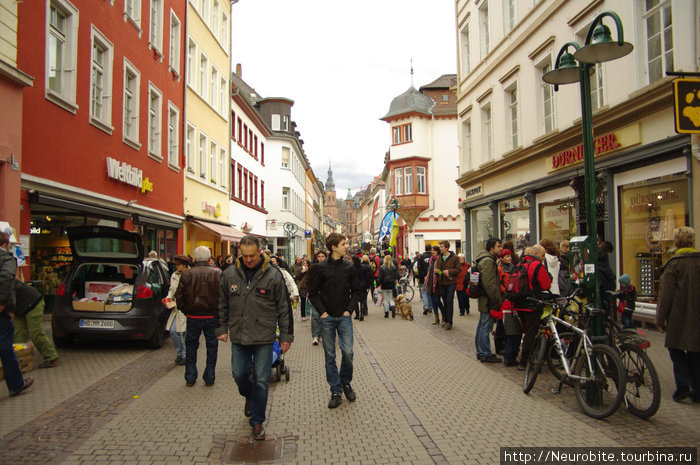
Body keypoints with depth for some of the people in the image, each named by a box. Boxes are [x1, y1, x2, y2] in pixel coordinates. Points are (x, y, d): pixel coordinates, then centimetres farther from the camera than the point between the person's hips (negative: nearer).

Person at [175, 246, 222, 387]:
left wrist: (185, 311, 12)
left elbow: (179, 297, -2)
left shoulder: (186, 274, -6)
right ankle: (209, 378, 18)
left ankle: (190, 378, 22)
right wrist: (218, 312, 4)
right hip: (212, 317, -1)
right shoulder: (218, 273, -9)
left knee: (191, 347, 16)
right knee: (212, 347, 12)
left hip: (193, 317, 1)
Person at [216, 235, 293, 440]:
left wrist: (286, 336, -1)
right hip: (238, 337, 3)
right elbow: (221, 304, 13)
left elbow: (284, 308, -2)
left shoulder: (273, 275, -7)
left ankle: (257, 421, 19)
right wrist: (222, 328, 10)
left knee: (261, 381, 1)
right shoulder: (229, 274, 1)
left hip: (264, 338, -3)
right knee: (239, 375, 13)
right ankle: (249, 396, 46)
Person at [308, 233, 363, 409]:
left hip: (344, 317, 1)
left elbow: (357, 291, 9)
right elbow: (312, 293, 0)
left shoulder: (349, 267, 1)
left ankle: (346, 382, 22)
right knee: (330, 355, 4)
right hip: (327, 318, -1)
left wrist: (349, 309, -1)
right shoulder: (321, 267, -5)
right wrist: (322, 311, -8)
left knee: (347, 352, -4)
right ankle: (335, 391, 16)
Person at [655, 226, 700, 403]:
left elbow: (666, 294, -10)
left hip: (678, 316, -5)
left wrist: (660, 318, -3)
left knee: (676, 349, 9)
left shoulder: (674, 264, -10)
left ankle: (683, 384, -4)